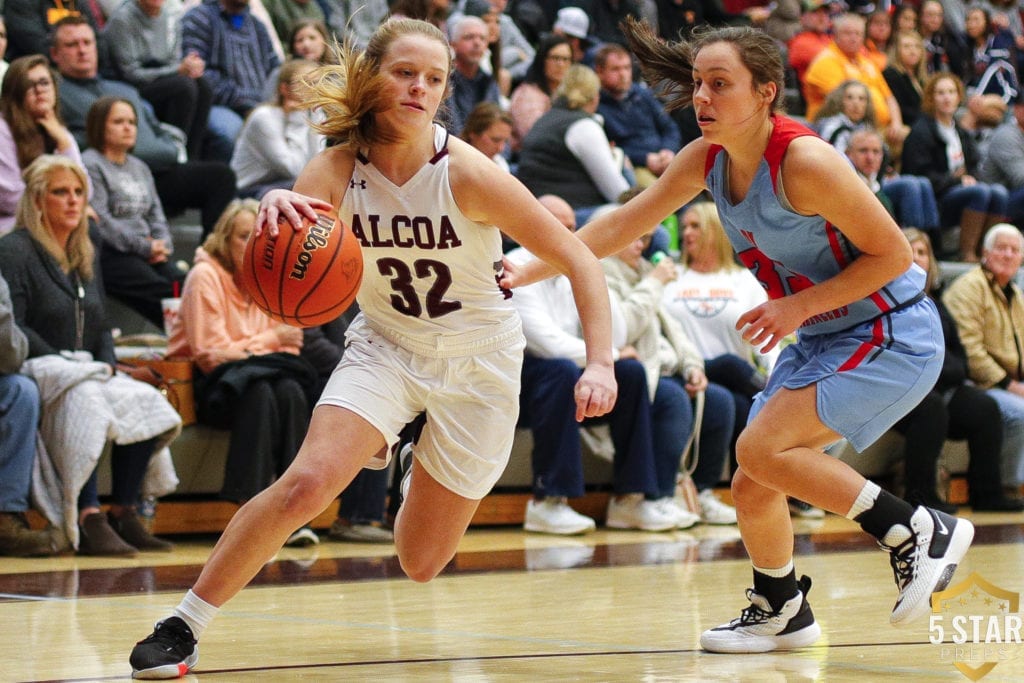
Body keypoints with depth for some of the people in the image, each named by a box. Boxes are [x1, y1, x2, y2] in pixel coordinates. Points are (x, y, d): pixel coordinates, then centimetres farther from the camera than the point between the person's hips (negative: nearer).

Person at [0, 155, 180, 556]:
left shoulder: (86, 255, 21)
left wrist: (108, 364, 2)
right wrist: (64, 364, -18)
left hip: (86, 370, 7)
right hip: (36, 371, -7)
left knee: (144, 398, -20)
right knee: (85, 399, -37)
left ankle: (125, 514, -15)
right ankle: (87, 520, -41)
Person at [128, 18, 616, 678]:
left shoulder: (468, 173, -23)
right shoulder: (340, 167, -15)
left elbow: (578, 259, -18)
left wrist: (600, 365, -29)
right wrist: (275, 204, -54)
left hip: (477, 363, -1)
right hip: (386, 346, 1)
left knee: (421, 564, 5)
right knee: (305, 484, -25)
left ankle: (426, 470, 41)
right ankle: (183, 626, -10)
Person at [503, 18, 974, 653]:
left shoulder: (805, 161, -26)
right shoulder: (706, 159, -3)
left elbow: (892, 253, -19)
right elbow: (622, 225, 4)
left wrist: (797, 305, -20)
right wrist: (528, 272, -3)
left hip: (892, 334, -8)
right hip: (824, 340, 8)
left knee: (760, 449, -21)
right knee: (753, 487, 10)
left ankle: (921, 530, -12)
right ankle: (782, 612, 34)